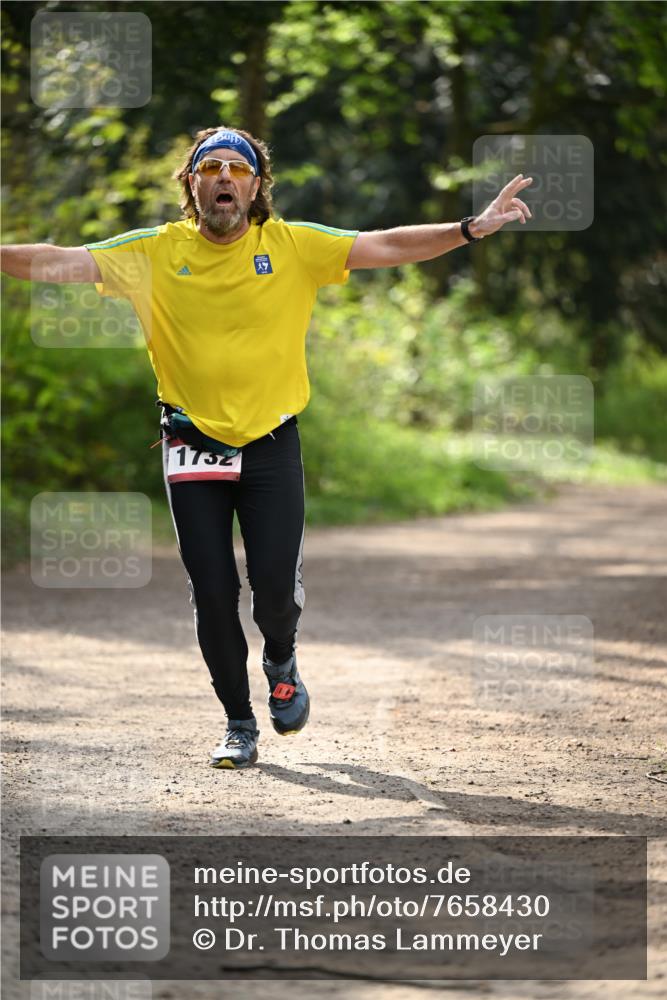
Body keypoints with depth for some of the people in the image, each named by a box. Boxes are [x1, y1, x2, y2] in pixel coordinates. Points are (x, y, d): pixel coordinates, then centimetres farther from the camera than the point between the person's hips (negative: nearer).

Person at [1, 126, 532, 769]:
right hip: (193, 445, 0)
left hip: (271, 443, 0)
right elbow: (62, 263, -6)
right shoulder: (156, 253, -2)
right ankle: (238, 726, 17)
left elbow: (388, 248, -4)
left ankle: (281, 660, 29)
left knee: (276, 583, -7)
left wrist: (473, 229, -14)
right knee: (212, 593, 0)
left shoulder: (293, 246, -2)